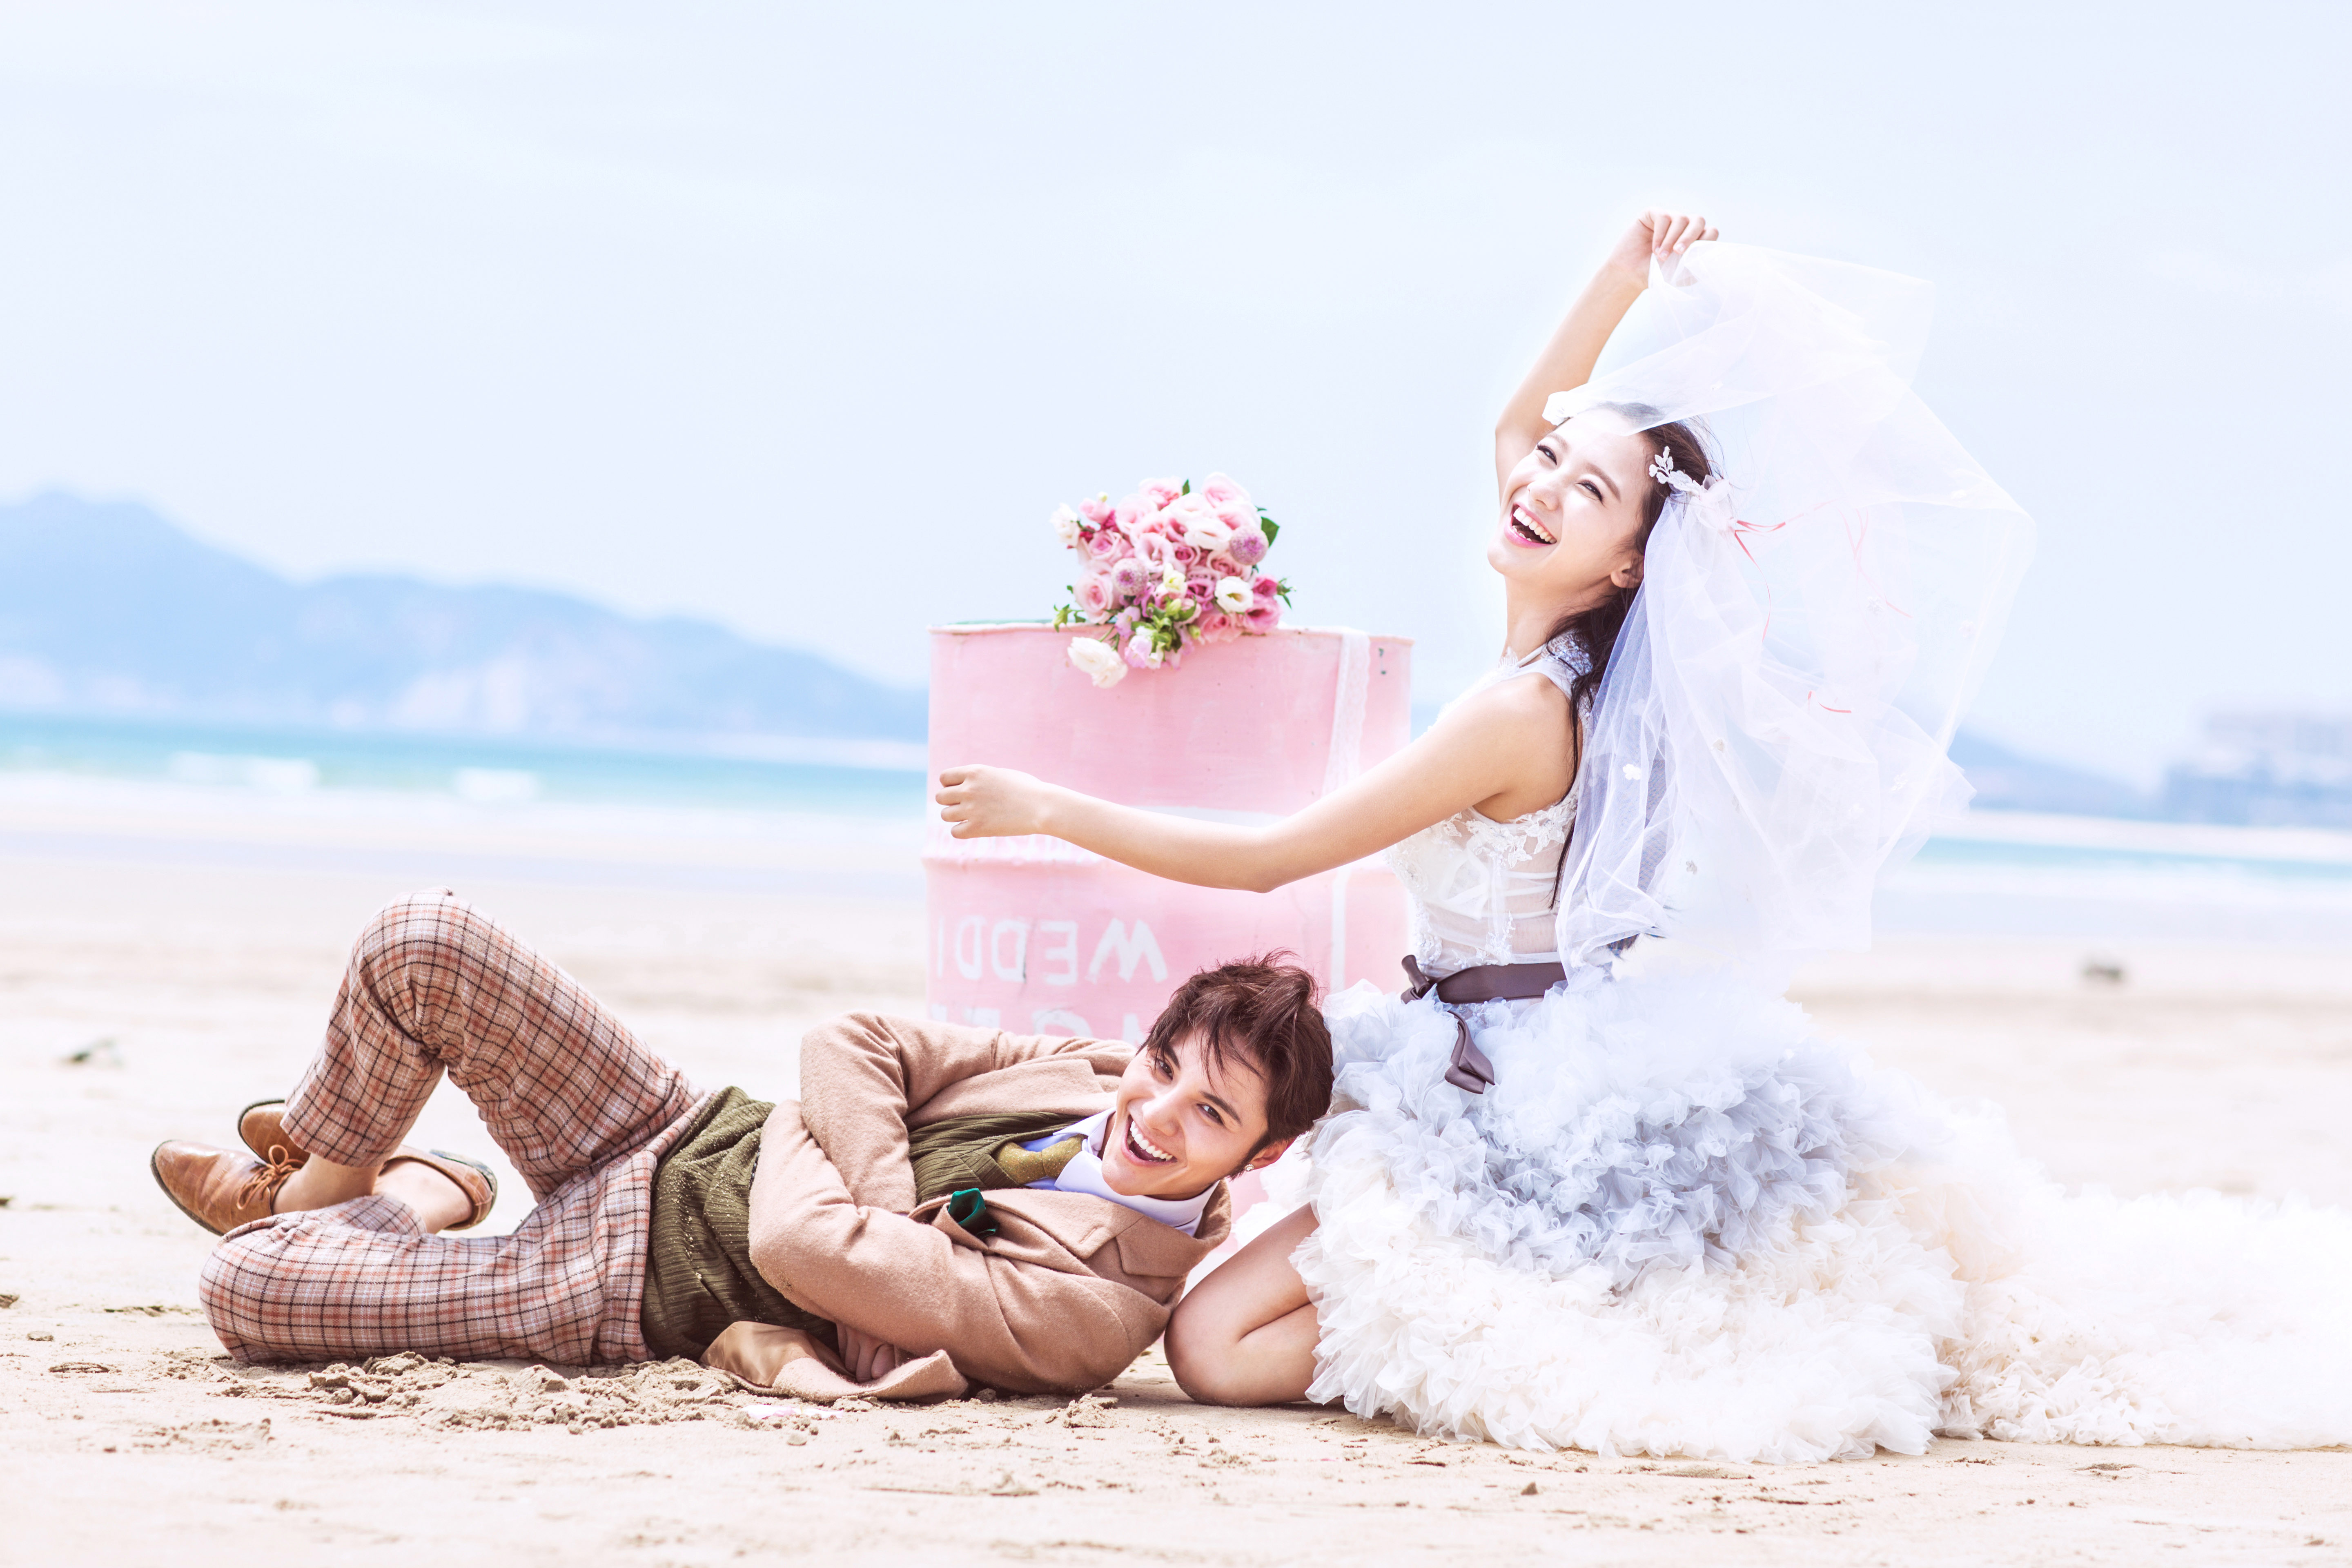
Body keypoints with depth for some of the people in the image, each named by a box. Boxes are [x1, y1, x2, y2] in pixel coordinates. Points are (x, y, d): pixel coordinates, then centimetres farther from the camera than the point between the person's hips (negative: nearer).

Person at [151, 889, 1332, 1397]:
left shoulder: (1100, 1305, -29)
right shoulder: (1094, 1076, -8)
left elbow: (803, 1251, -32)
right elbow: (849, 1046, -4)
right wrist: (893, 1208, -19)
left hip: (638, 1292, -6)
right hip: (677, 1141, 6)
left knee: (243, 1290, -14)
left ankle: (314, 1202, 26)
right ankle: (427, 1190, 21)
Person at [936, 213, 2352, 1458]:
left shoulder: (1521, 715, -21)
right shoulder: (1554, 656, 4)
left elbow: (1267, 859, -18)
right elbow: (1518, 420, 21)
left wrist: (1050, 808, -12)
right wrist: (1627, 281, 9)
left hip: (1531, 1115, -10)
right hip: (1525, 1084, 10)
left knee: (1217, 1349, -16)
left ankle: (1571, 1337, -10)